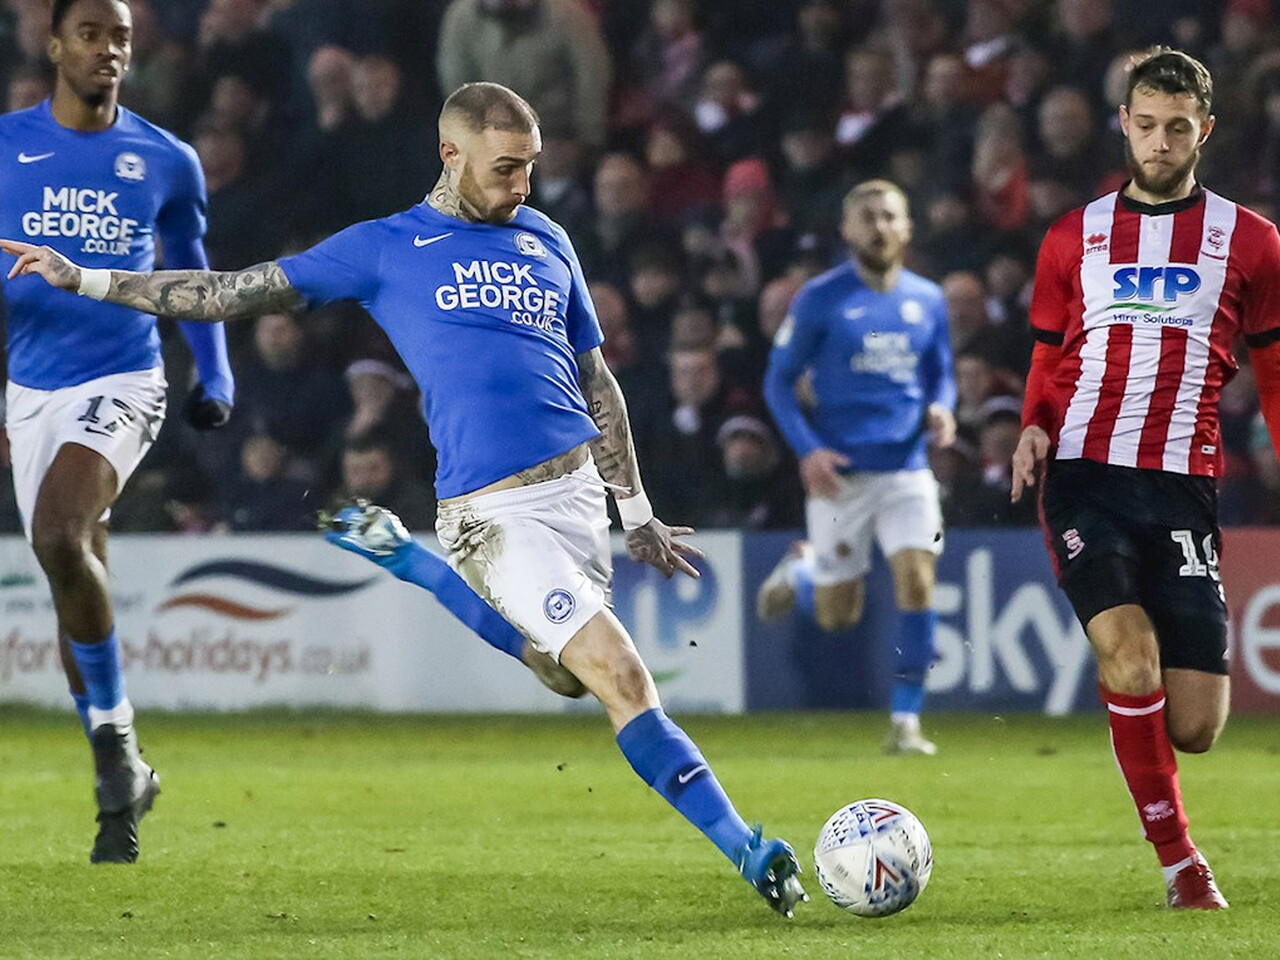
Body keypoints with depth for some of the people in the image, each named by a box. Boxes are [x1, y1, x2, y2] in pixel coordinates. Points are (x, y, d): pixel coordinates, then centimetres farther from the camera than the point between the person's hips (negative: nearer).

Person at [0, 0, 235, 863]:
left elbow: (190, 269, 19)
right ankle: (122, 783, 19)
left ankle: (114, 731, -15)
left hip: (123, 384, -3)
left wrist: (216, 374, 13)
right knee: (76, 585, 6)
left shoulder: (166, 162, 4)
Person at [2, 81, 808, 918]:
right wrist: (86, 281, 4)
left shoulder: (544, 241, 15)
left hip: (580, 485, 6)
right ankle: (750, 853, -15)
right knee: (621, 678, -17)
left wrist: (638, 512, 19)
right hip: (496, 511, -6)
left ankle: (397, 553, 33)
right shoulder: (386, 248, 3)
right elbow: (238, 293, 7)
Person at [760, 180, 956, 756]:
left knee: (917, 584, -16)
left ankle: (905, 721, -6)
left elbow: (941, 374, 19)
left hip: (907, 470, 3)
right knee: (838, 618, 3)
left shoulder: (927, 300, 8)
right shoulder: (820, 299, -4)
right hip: (840, 472, -2)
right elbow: (778, 381, 0)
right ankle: (800, 572, 40)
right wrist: (807, 449, -14)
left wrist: (941, 408, -5)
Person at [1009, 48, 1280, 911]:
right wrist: (1034, 428, 1)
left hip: (1183, 485, 0)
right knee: (1127, 648, -24)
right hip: (1085, 476, 0)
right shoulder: (1074, 238, 13)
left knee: (1193, 728, -7)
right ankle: (1179, 861, -12)